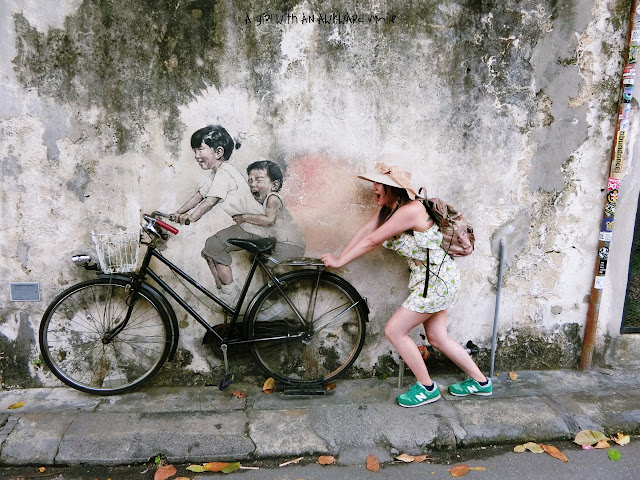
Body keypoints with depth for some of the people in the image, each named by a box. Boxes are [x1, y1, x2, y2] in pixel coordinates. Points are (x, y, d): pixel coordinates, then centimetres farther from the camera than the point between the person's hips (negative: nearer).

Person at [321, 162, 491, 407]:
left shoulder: (410, 210, -24)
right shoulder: (387, 208, 5)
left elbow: (372, 241, -22)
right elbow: (364, 231, 3)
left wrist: (339, 262, -14)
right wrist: (338, 257, -5)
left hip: (437, 279, -10)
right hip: (429, 279, 10)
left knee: (394, 331, -6)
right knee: (437, 338, 16)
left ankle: (427, 387, 10)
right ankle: (480, 382, 33)